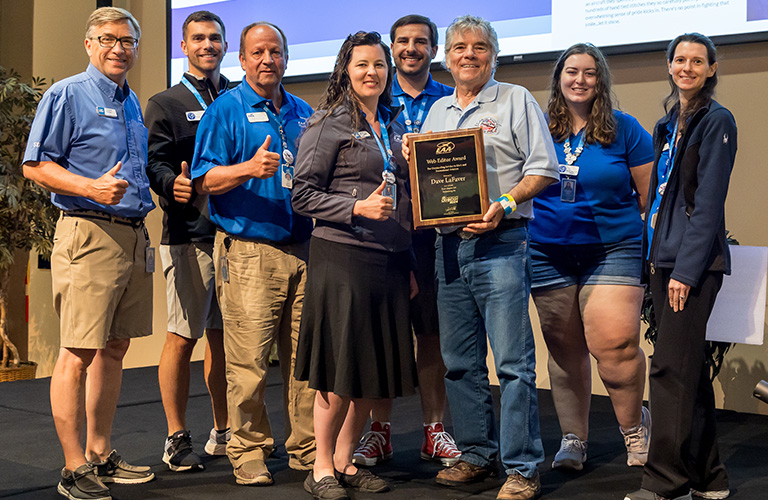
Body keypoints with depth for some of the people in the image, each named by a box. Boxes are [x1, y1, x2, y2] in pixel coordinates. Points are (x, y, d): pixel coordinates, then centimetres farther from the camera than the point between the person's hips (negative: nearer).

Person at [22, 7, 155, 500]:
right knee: (79, 354, -7)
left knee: (114, 347, 12)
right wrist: (91, 188, -21)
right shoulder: (67, 95, -4)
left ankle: (100, 454, 22)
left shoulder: (133, 103, 20)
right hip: (88, 235, -8)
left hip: (133, 234, 8)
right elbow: (35, 165, -9)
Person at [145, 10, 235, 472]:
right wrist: (173, 182, -26)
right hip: (190, 234, -3)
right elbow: (155, 163, -4)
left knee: (225, 334, 8)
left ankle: (224, 432, 19)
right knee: (183, 336, -3)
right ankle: (177, 438, 8)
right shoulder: (166, 104, 8)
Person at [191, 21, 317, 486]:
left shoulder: (304, 113, 18)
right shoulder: (226, 110, 2)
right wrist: (249, 169, -22)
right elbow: (205, 181, -6)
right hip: (249, 252, -5)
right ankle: (249, 451, 7)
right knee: (249, 362, -6)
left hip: (303, 250, 5)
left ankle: (307, 447, 17)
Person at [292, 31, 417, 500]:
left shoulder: (395, 126, 17)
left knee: (375, 371, 8)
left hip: (391, 259, 6)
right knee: (341, 369, -3)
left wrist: (410, 263, 16)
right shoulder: (328, 125, -2)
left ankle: (345, 462, 21)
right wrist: (358, 207, -17)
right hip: (343, 255, -6)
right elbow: (304, 195, -6)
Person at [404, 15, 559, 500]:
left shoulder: (516, 100, 2)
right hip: (449, 243, 6)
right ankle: (477, 454, 21)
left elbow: (544, 168, -4)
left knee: (514, 360, -7)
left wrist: (504, 204, -18)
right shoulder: (437, 110, 19)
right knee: (460, 360, 10)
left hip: (500, 242, -6)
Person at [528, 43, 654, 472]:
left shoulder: (624, 130, 2)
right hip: (548, 254, 3)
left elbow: (650, 196, 5)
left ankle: (634, 425, 11)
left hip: (612, 252, -2)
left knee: (614, 344, -15)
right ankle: (573, 438, 21)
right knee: (564, 348, 8)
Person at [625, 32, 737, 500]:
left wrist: (686, 269, -17)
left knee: (672, 367, -10)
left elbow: (708, 202, -12)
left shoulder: (717, 121, -6)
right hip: (664, 259, 8)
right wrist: (654, 258, 13)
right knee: (691, 369, 11)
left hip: (696, 262, -8)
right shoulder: (669, 124, 18)